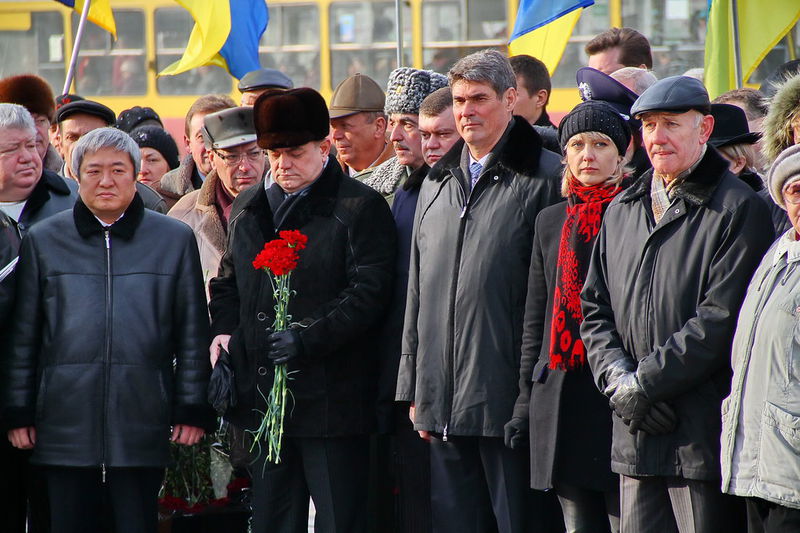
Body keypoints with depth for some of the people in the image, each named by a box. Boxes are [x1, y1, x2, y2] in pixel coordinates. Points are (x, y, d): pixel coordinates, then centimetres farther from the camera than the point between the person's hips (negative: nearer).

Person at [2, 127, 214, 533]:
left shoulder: (174, 240, 9)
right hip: (64, 424, 1)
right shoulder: (43, 241, 10)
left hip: (142, 428, -1)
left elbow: (193, 333, 9)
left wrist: (192, 409, 4)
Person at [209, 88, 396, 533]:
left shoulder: (360, 208, -4)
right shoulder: (250, 208, 17)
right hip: (262, 393, 6)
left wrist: (307, 338, -19)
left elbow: (369, 292, -11)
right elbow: (227, 282, 26)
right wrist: (223, 332, 7)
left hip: (331, 395, -6)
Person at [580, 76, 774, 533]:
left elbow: (720, 319, -13)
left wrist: (644, 384, -12)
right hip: (636, 439, 6)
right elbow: (595, 309, 16)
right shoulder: (622, 210, 17)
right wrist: (618, 379, -2)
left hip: (704, 437, -6)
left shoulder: (739, 210, -5)